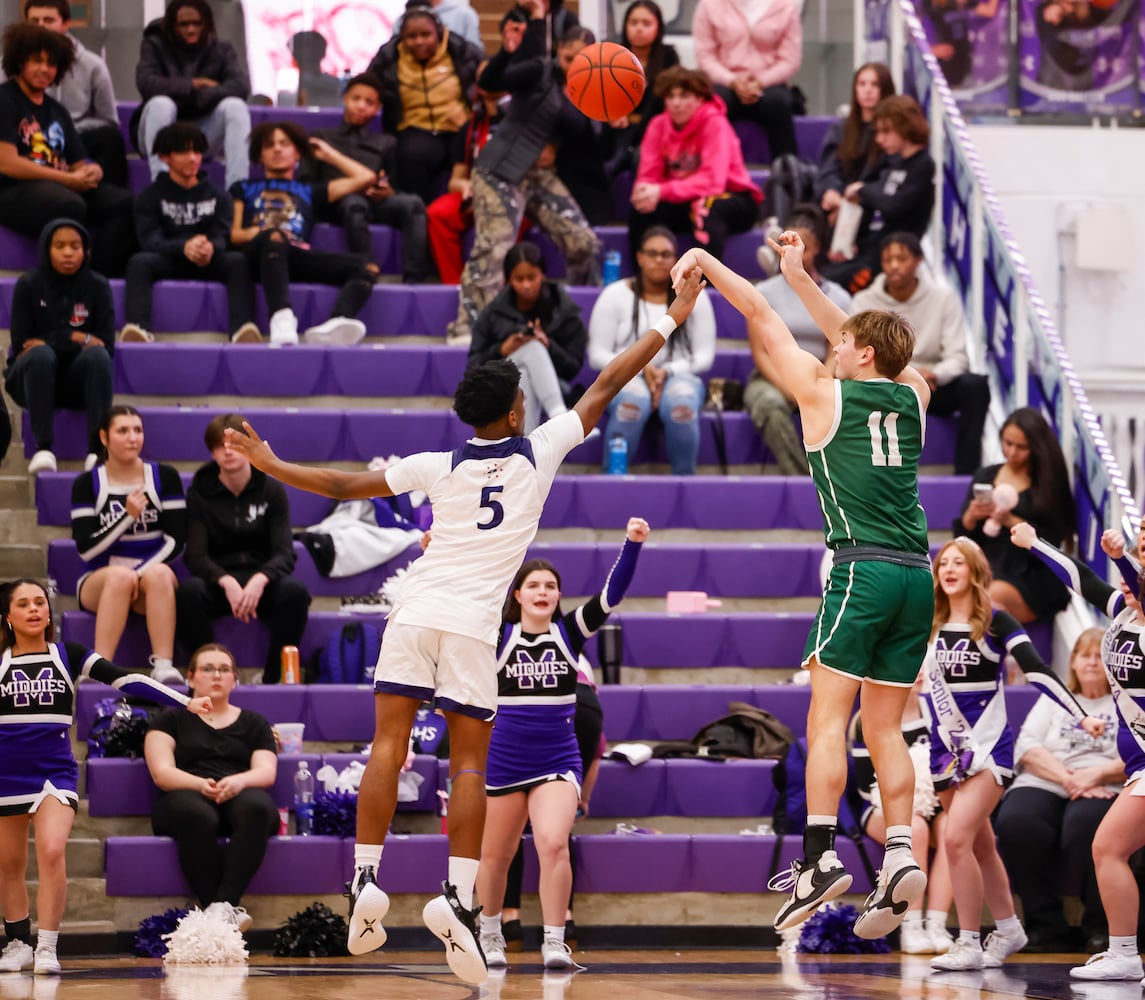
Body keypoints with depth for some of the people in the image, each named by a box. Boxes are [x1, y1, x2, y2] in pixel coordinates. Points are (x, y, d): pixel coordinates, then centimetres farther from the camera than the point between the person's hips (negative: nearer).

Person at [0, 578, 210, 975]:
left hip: (55, 770, -1)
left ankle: (47, 948, -14)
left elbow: (127, 680, -4)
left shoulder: (69, 655, 4)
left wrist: (186, 702, -13)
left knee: (51, 852, -19)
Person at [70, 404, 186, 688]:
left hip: (153, 570, 1)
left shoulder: (165, 478, 5)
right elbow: (86, 548, -6)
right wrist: (128, 516, -18)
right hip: (98, 581, -1)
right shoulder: (87, 484, 3)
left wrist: (141, 574, -16)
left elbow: (175, 540, -1)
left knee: (159, 575, -35)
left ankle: (164, 665, -46)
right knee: (119, 576, -36)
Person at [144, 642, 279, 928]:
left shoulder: (253, 723, 25)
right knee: (197, 816, -41)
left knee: (255, 807, -38)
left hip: (239, 797, 2)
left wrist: (239, 781, -17)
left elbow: (266, 771, 8)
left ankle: (224, 903, -46)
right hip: (186, 796, -1)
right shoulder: (172, 720, 19)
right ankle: (217, 910, -44)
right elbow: (162, 772, 3)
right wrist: (200, 784, -18)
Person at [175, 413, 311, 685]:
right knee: (187, 592, -35)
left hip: (261, 583, 0)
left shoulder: (272, 491, 2)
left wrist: (259, 581, -29)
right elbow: (195, 556, -7)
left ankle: (272, 678, -22)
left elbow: (284, 553, -6)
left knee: (295, 592, -33)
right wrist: (226, 582, -28)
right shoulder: (200, 492, 2)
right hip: (217, 581, 0)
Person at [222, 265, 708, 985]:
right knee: (470, 760, 2)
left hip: (415, 611, 1)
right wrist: (672, 320, 19)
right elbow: (607, 387, 12)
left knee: (389, 742, 2)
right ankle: (459, 897, -12)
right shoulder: (540, 452, 5)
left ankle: (367, 882, -9)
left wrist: (272, 466, 22)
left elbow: (346, 485, 10)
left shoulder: (438, 467, 8)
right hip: (474, 623, -1)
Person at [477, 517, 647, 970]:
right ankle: (490, 937, 34)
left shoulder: (569, 632, 1)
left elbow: (612, 594, -9)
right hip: (502, 760, 1)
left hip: (557, 760, -1)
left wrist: (632, 544, -22)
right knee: (496, 856, 11)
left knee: (553, 844, -20)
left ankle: (554, 943, -12)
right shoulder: (498, 636, -1)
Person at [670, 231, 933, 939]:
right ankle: (901, 859, -6)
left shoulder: (825, 394, 2)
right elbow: (853, 336, 32)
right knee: (885, 728, 8)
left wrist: (704, 259, 20)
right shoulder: (911, 396, 15)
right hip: (917, 577, 6)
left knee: (828, 717, -7)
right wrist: (799, 275, 38)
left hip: (862, 569, -6)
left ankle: (820, 857, -20)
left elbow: (761, 316, 9)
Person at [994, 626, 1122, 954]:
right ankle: (1048, 926, -22)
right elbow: (1027, 747, 9)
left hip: (1103, 791, -2)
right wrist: (1067, 778, -8)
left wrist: (1097, 774, -14)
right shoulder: (1053, 700, 27)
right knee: (1015, 822, -33)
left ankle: (1101, 928, -24)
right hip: (1044, 785, 2)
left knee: (1084, 823, -40)